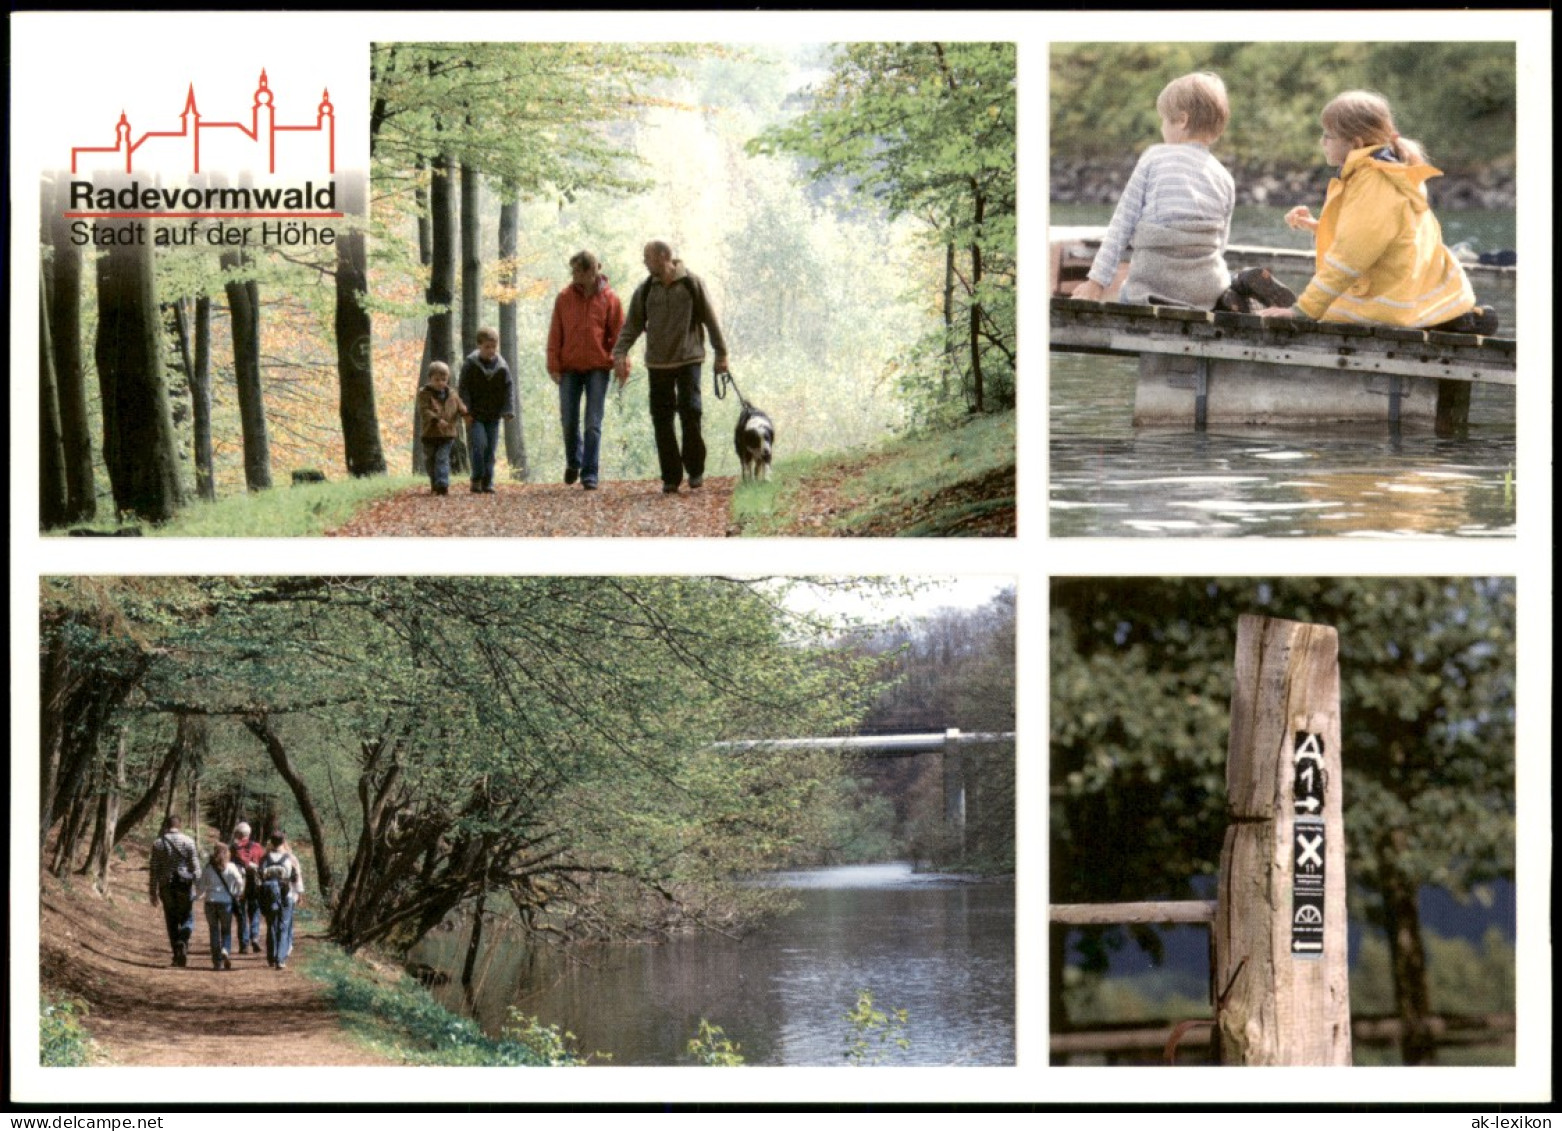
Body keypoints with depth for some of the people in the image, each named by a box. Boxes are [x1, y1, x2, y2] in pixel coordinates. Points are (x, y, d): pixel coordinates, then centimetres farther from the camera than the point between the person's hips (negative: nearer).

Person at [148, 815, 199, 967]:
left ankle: (177, 955, 9)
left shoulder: (158, 843, 1)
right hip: (185, 885, -1)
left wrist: (153, 892, 7)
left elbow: (153, 870, 1)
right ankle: (183, 942, -20)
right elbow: (195, 867, -5)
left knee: (172, 921, 10)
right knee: (187, 919, 7)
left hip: (166, 886, 1)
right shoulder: (188, 842, -3)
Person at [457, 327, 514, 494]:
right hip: (474, 415, -3)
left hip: (493, 416, 3)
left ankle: (488, 483, 9)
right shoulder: (470, 364, -6)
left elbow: (507, 391, 6)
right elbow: (464, 389, -5)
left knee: (491, 449, 3)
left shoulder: (502, 366, 1)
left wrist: (507, 411, -4)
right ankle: (477, 480, -6)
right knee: (479, 444, -16)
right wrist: (466, 412, -11)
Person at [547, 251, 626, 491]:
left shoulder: (609, 299, -1)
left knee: (593, 424, -3)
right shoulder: (564, 298, 3)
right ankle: (573, 461, 30)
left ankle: (589, 474, -1)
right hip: (570, 367, 2)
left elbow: (619, 334, 0)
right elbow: (555, 334, 4)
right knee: (568, 419, 6)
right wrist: (554, 365, -3)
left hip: (598, 367, -2)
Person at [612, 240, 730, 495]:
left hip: (689, 359, -3)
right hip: (658, 363, 3)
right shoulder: (645, 291, 7)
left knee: (690, 411, -11)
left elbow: (710, 319, 3)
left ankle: (695, 469, 6)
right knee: (662, 419, 0)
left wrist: (721, 353, 3)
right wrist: (620, 353, -7)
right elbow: (632, 325, 8)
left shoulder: (691, 283, -2)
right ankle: (671, 476, 7)